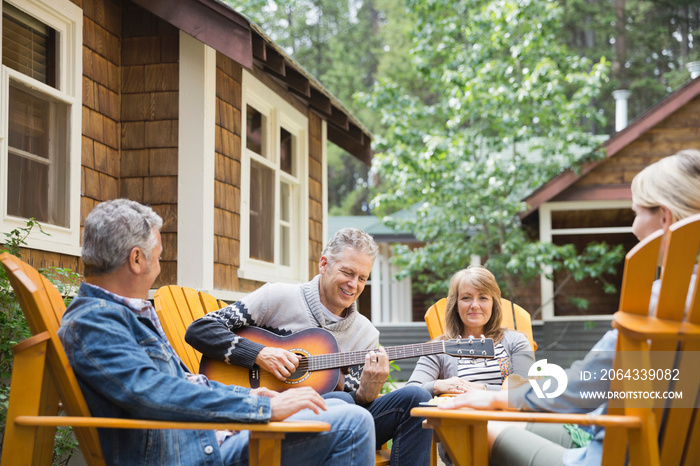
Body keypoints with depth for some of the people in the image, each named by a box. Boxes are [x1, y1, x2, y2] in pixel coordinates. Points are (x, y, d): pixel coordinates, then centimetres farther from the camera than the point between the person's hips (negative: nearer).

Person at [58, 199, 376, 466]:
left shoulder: (131, 312, 18)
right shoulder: (92, 322, -18)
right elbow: (154, 393, -31)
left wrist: (244, 394, 13)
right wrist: (264, 408, -28)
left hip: (208, 440, 11)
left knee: (338, 405, 16)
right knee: (351, 424, -14)